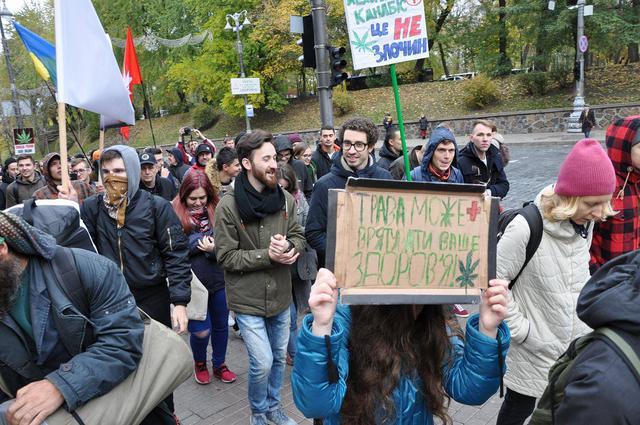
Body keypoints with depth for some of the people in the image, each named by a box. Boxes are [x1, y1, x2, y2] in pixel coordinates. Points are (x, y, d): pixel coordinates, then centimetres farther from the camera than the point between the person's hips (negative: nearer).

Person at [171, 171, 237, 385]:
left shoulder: (217, 210, -3)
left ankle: (219, 365, 40)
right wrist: (201, 241, -17)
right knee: (201, 330, 1)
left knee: (221, 324, 16)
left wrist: (214, 249, -17)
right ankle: (199, 363, 34)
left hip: (219, 277, 3)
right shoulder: (175, 213, -8)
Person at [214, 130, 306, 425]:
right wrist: (267, 255, -23)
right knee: (262, 363, 0)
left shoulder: (284, 198, -4)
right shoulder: (228, 206, -17)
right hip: (248, 300, -5)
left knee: (279, 357, 19)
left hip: (281, 295, 5)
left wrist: (289, 248, -19)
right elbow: (226, 257, -15)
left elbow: (298, 236, 4)